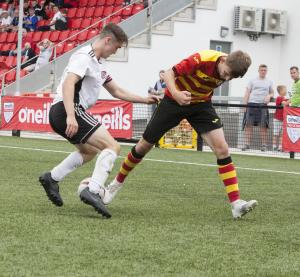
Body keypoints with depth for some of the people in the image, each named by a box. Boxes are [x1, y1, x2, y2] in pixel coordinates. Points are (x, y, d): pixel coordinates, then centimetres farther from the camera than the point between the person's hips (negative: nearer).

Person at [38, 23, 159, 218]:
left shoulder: (99, 63, 21)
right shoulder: (84, 57, -11)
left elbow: (117, 92, 30)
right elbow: (68, 83, -26)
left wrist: (144, 100, 26)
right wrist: (71, 117, -37)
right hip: (68, 110, -11)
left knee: (90, 151, 31)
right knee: (112, 147, -16)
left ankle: (52, 178, 26)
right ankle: (93, 191, -28)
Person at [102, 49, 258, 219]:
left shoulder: (231, 67, -15)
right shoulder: (201, 60, -33)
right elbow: (169, 73, -30)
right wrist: (176, 94, -46)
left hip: (201, 104, 3)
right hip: (175, 101, -3)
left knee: (222, 149, -17)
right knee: (144, 146, 7)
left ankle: (236, 203, -18)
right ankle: (117, 183, 32)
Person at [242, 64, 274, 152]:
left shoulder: (269, 82, 14)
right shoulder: (252, 81, 10)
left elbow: (272, 93, 20)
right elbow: (247, 93, 8)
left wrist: (269, 96, -4)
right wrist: (245, 104, -2)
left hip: (263, 105, 1)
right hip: (251, 104, -1)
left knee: (263, 126, -3)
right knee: (249, 125, -5)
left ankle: (264, 145, 2)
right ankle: (247, 144, -4)